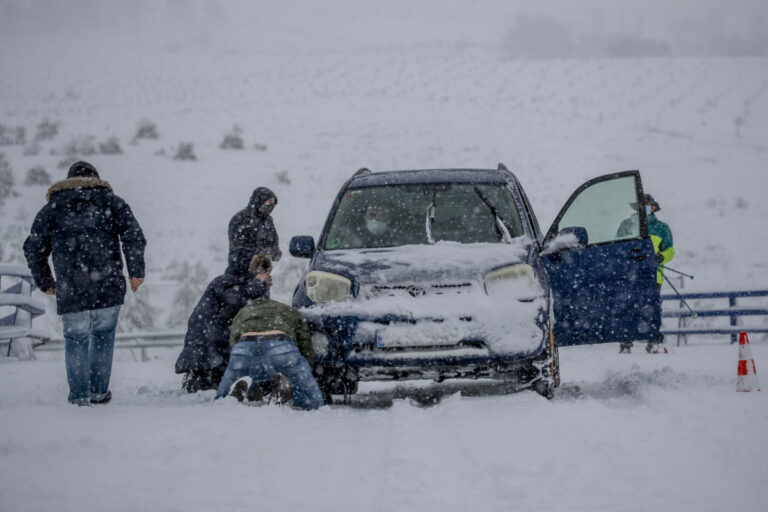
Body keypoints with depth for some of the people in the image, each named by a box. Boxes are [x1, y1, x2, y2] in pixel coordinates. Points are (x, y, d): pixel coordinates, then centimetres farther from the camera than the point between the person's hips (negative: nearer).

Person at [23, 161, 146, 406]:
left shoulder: (51, 209, 14)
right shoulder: (111, 202, 12)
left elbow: (33, 249, 11)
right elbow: (133, 234, -1)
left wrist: (45, 283, 21)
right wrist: (136, 270, -1)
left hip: (70, 291, 0)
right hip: (109, 287, 0)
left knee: (76, 339, 12)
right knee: (103, 335, 17)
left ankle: (79, 395, 4)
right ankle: (99, 391, 17)